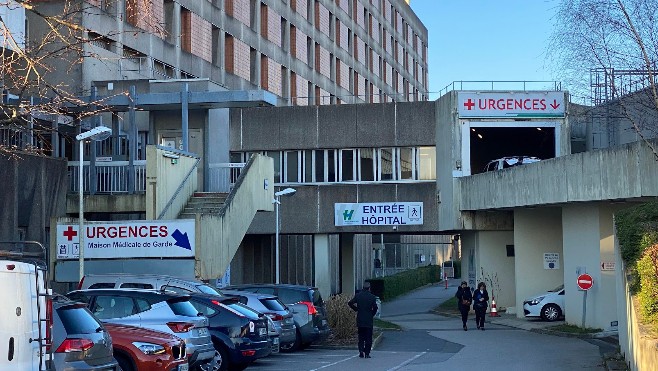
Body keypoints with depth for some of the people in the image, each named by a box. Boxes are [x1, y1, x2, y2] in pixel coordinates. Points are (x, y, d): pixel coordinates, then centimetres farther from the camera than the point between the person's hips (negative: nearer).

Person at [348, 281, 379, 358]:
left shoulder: (358, 295, 0)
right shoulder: (372, 297, -7)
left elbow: (350, 303, -1)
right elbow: (375, 308, -12)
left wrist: (356, 309, 11)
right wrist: (372, 314, 4)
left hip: (360, 320, 2)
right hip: (368, 320, -2)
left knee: (361, 337, 13)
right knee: (368, 338, 5)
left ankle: (361, 351, -3)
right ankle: (367, 353, 2)